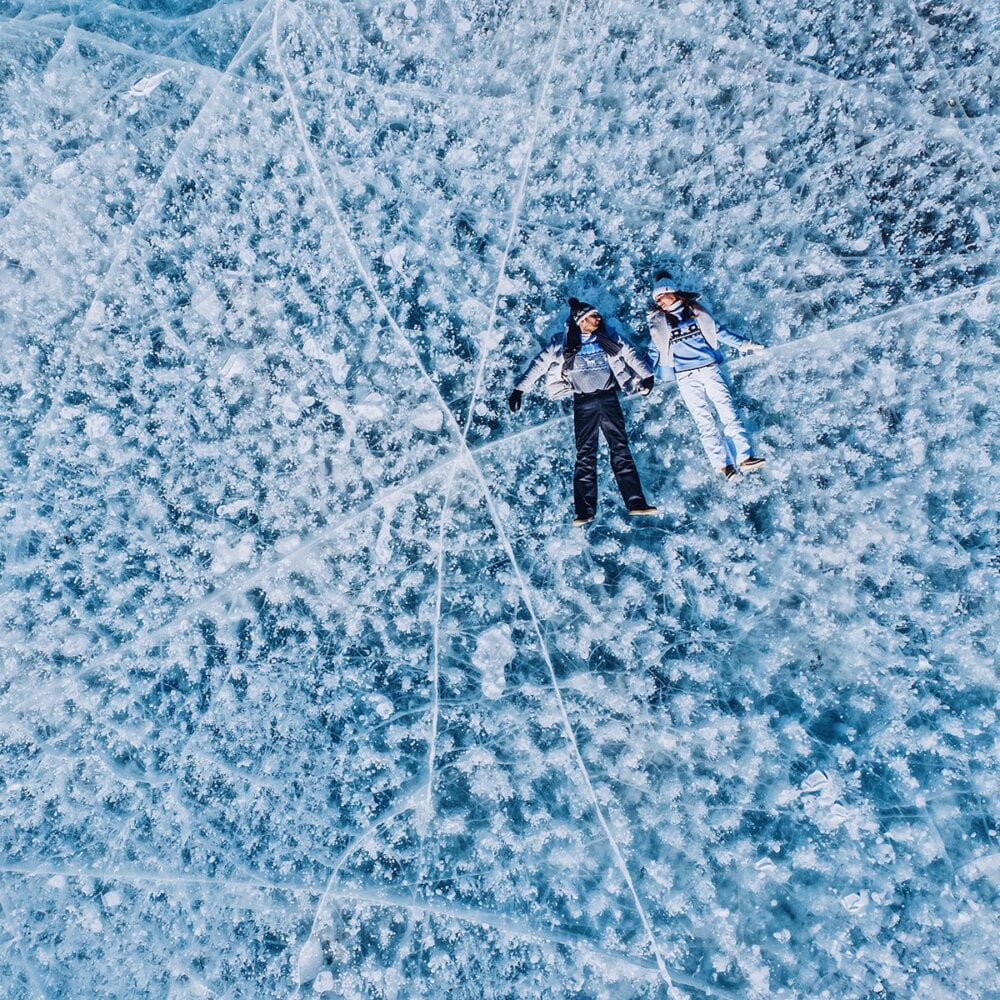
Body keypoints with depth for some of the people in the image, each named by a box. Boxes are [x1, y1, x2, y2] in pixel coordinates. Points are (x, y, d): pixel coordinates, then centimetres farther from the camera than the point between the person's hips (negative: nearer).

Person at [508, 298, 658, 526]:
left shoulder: (608, 337, 8)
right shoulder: (561, 343, 1)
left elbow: (630, 355, 18)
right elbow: (538, 364, 2)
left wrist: (646, 376, 14)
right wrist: (519, 389, -4)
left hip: (609, 398, 2)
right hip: (583, 402, -2)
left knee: (620, 448, -4)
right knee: (585, 454, -5)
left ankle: (636, 502, -6)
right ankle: (585, 511, -5)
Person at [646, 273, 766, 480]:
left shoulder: (696, 311, 11)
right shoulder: (657, 323, 8)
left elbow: (718, 331, 17)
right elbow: (655, 352, 16)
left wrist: (745, 344, 14)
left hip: (709, 369, 1)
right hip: (686, 377, -1)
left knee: (728, 412, -10)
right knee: (704, 421, -8)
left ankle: (745, 457, -15)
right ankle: (723, 466, -12)